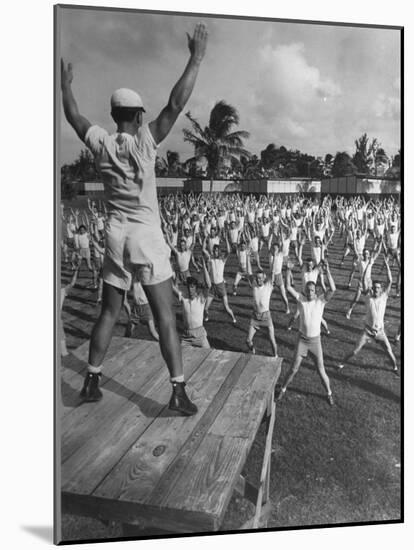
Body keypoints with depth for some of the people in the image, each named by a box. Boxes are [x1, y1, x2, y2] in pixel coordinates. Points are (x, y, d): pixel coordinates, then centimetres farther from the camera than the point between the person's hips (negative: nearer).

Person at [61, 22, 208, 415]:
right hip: (147, 236, -4)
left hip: (115, 235, 4)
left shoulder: (101, 143, 4)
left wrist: (65, 84, 37)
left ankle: (91, 381, 22)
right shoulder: (146, 140, -6)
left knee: (109, 312, 15)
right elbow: (176, 104, -8)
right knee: (165, 316, -2)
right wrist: (196, 59, -1)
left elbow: (73, 116, 21)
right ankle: (178, 390, 0)